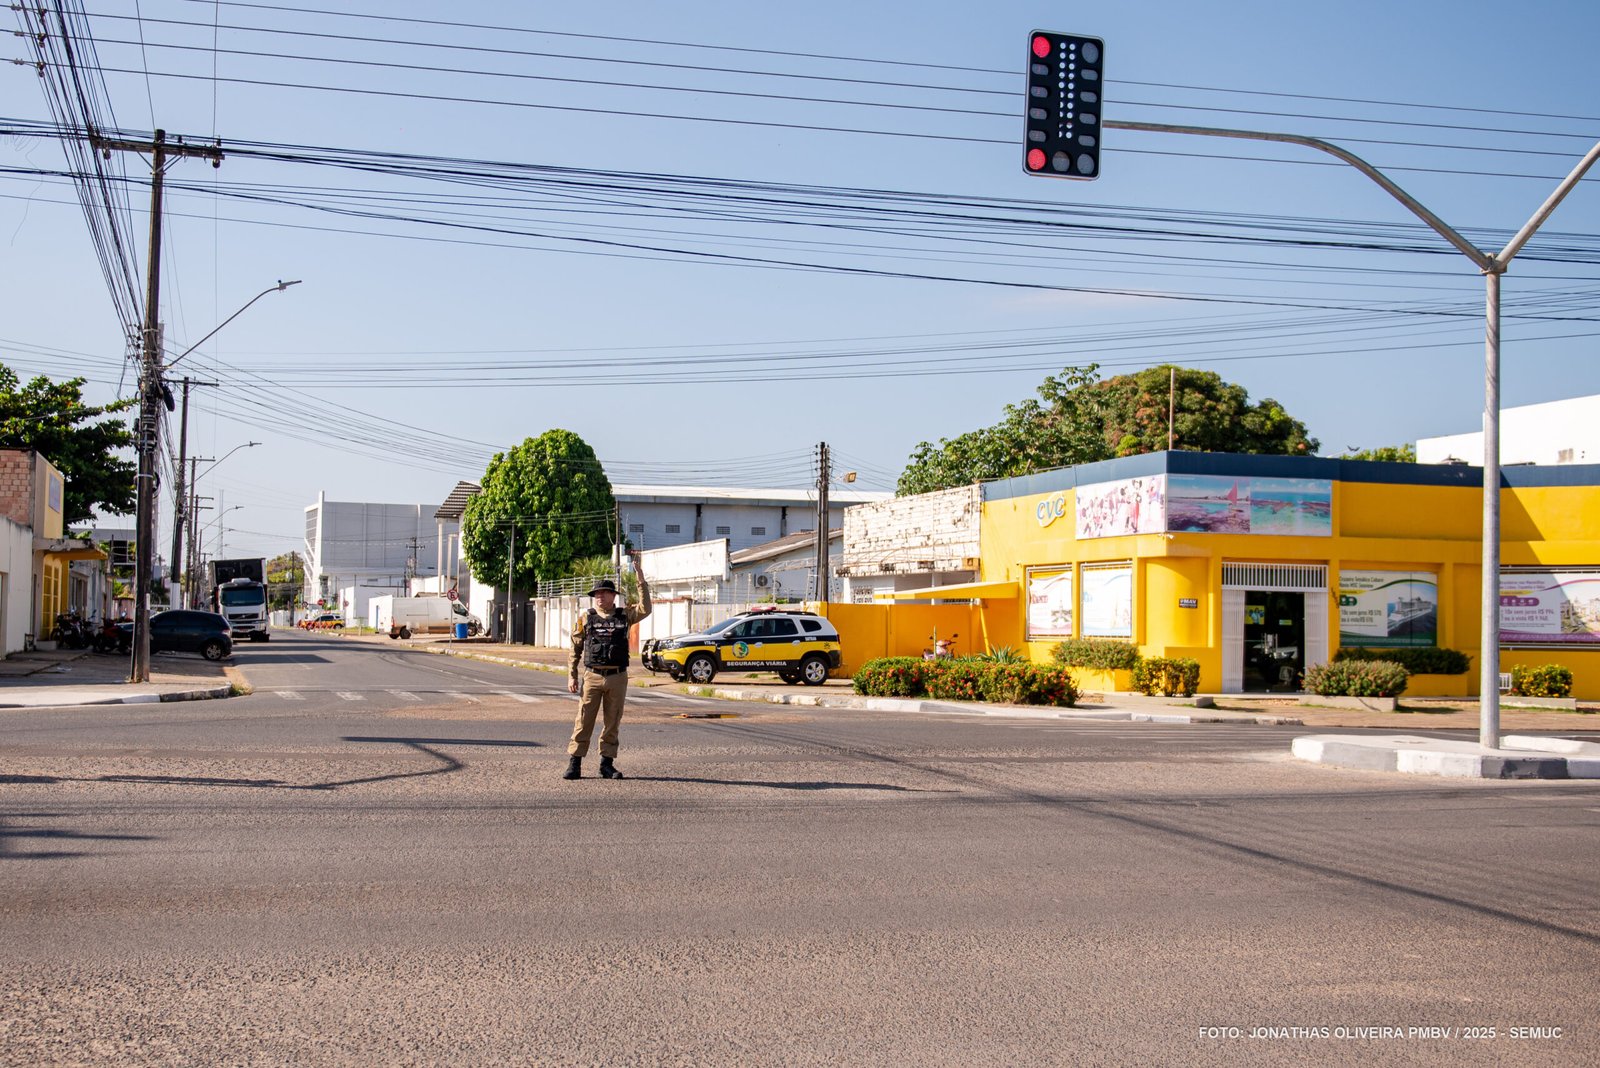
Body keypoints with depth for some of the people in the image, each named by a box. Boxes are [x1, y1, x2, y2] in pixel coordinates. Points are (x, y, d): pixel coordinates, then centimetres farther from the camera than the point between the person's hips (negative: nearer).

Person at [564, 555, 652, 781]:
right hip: (592, 676, -1)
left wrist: (639, 575, -14)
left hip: (617, 678, 1)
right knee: (584, 721, -2)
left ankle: (607, 764, 16)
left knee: (612, 722, 7)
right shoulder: (585, 619, 5)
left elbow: (645, 608, -10)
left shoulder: (624, 616, 6)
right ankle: (574, 764, 1)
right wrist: (572, 676, 1)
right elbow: (575, 650, 8)